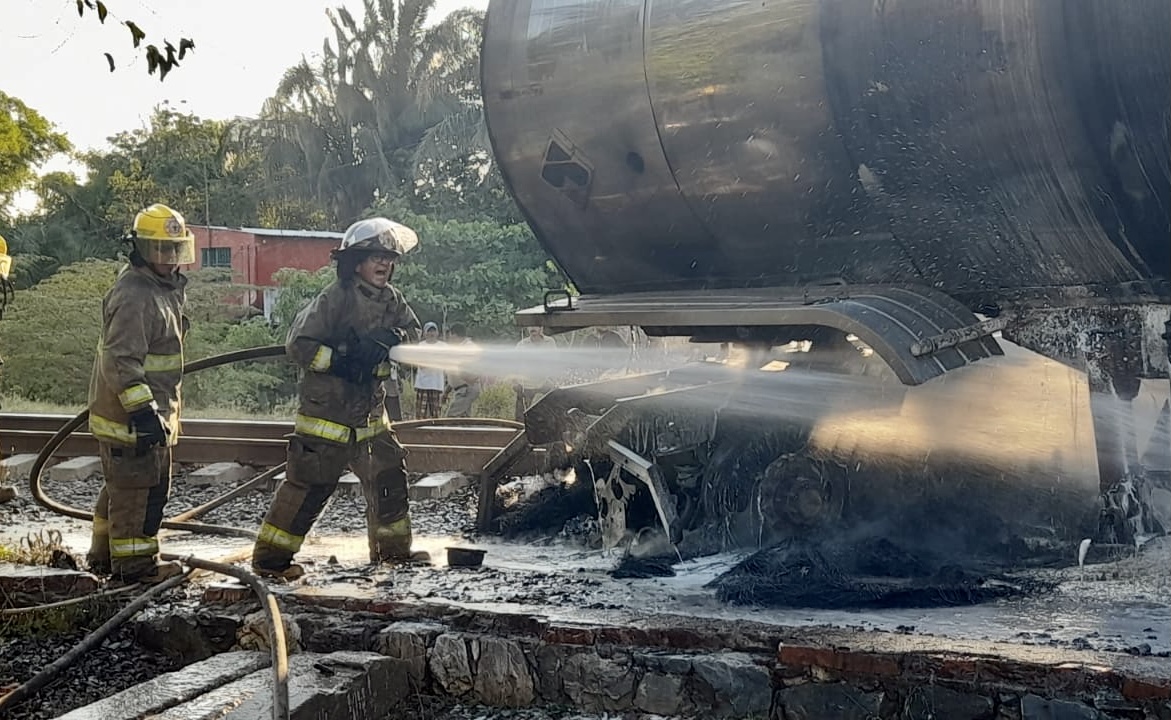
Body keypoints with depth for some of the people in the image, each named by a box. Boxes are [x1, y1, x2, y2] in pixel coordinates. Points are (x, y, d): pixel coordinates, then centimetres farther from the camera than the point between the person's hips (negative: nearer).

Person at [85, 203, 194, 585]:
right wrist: (141, 409, -31)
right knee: (138, 487, -2)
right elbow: (122, 361, -27)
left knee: (122, 486, 20)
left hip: (151, 411, 11)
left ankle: (105, 554, 31)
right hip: (131, 414, -11)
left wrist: (160, 408, 28)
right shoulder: (133, 296, -21)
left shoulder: (164, 289, 14)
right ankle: (134, 563, 8)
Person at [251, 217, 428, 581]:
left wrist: (393, 338, -17)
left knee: (389, 474, 13)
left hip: (369, 411, 8)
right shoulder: (335, 298, -15)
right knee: (308, 485, -5)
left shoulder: (391, 299, 7)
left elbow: (413, 333, 5)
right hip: (326, 411, -8)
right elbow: (298, 344, -16)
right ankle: (270, 558, 6)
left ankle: (392, 548, 29)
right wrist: (341, 361, -23)